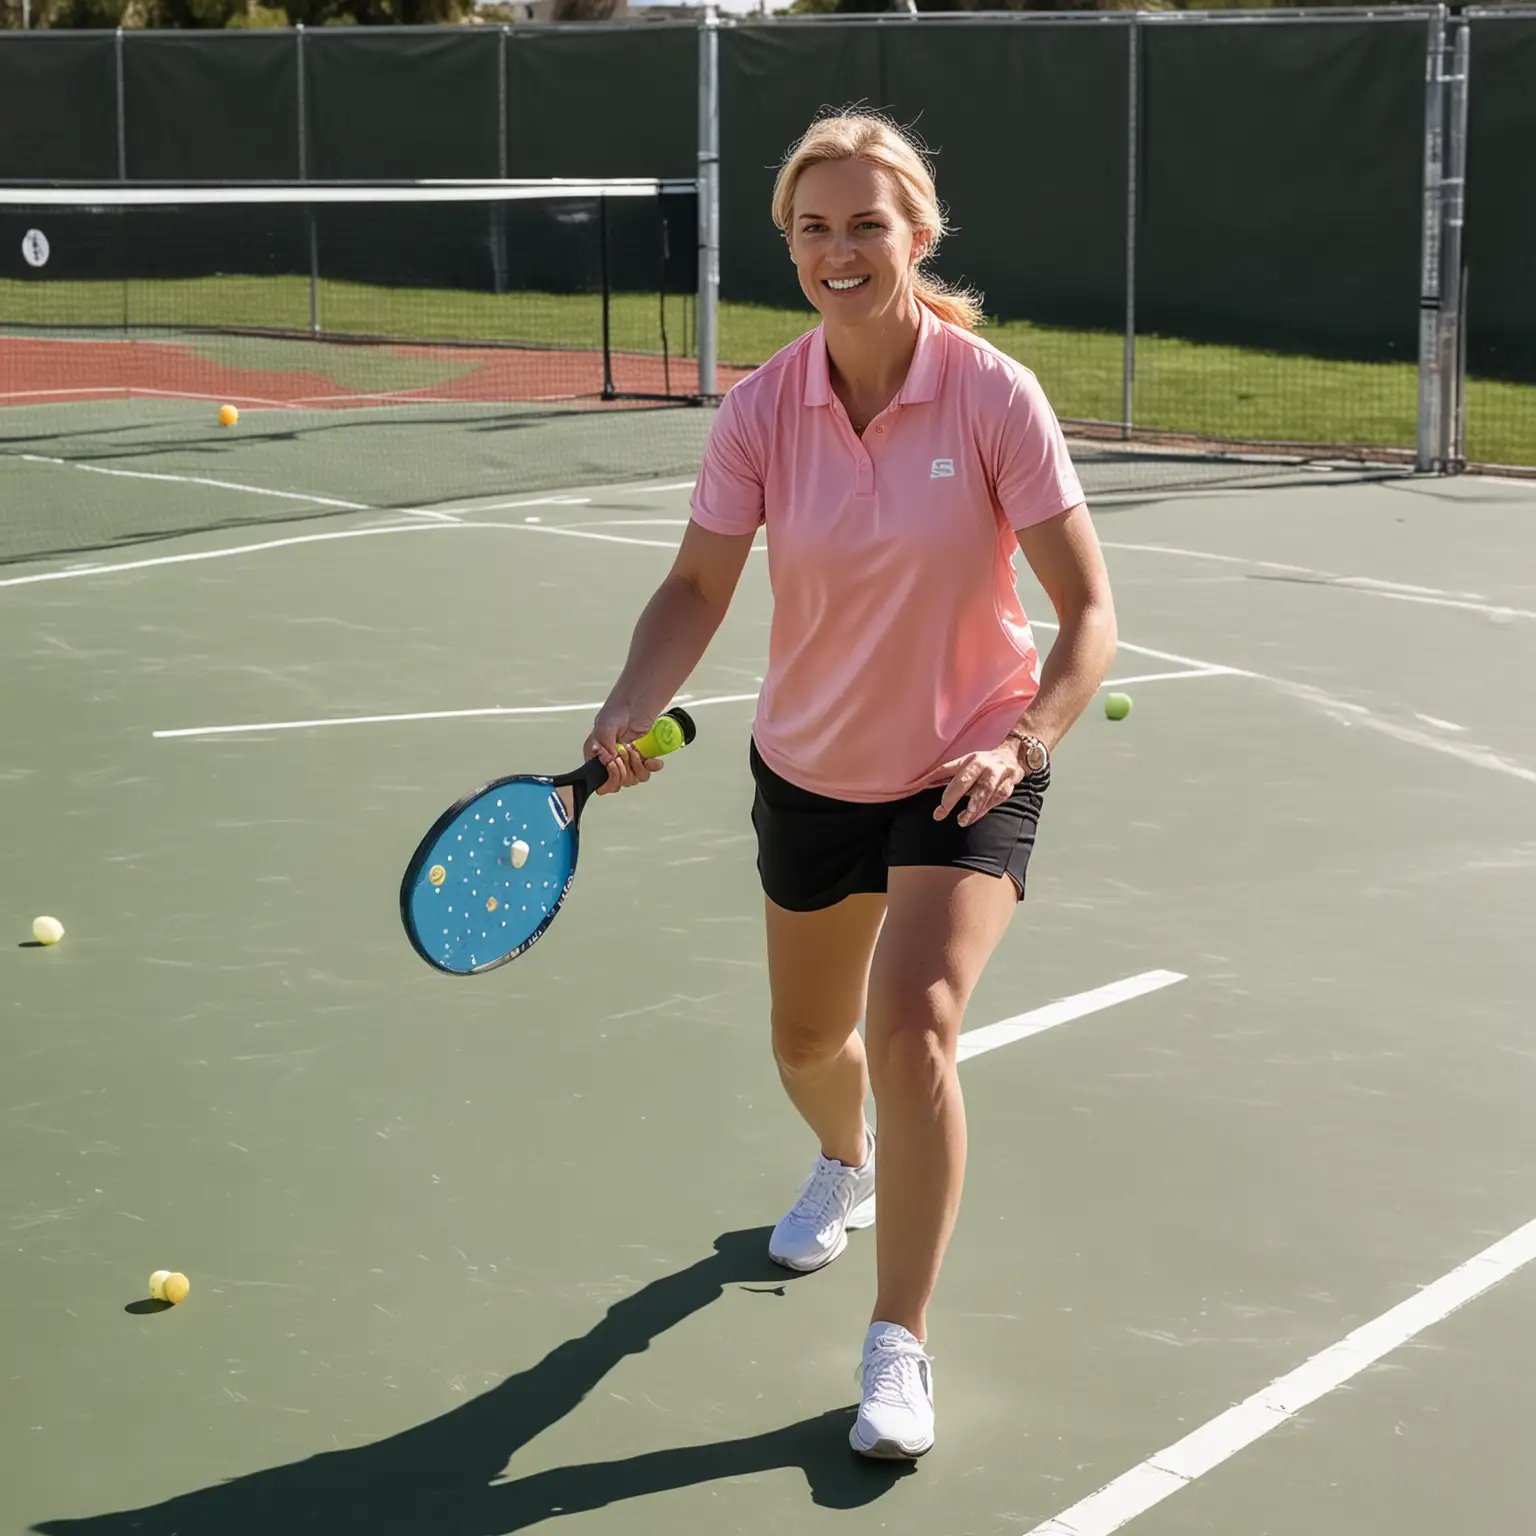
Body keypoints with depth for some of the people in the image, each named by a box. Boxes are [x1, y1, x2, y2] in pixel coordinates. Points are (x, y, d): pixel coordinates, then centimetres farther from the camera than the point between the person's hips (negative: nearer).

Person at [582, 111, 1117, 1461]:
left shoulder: (995, 397, -19)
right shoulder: (761, 411, -13)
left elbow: (1087, 612, -15)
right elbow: (698, 588, -9)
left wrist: (1023, 742, -30)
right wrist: (634, 709, -27)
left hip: (969, 768, -3)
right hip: (808, 772, 4)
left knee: (913, 1028, -22)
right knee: (807, 1041, 20)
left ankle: (901, 1348, -7)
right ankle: (847, 1166, 59)